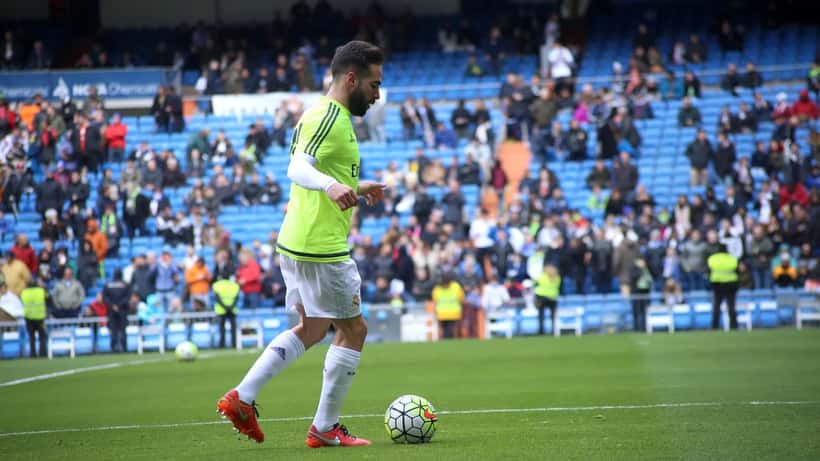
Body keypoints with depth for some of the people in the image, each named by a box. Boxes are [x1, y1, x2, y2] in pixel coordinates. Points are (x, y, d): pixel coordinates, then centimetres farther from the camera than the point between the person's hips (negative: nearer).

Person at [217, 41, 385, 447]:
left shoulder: (322, 114, 17)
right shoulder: (331, 117, -15)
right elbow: (298, 169, -28)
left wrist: (356, 188, 40)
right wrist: (331, 185, -48)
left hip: (297, 242, 10)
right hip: (321, 246, -10)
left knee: (312, 329, 20)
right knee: (352, 330, 1)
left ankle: (242, 398, 14)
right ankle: (325, 429, 7)